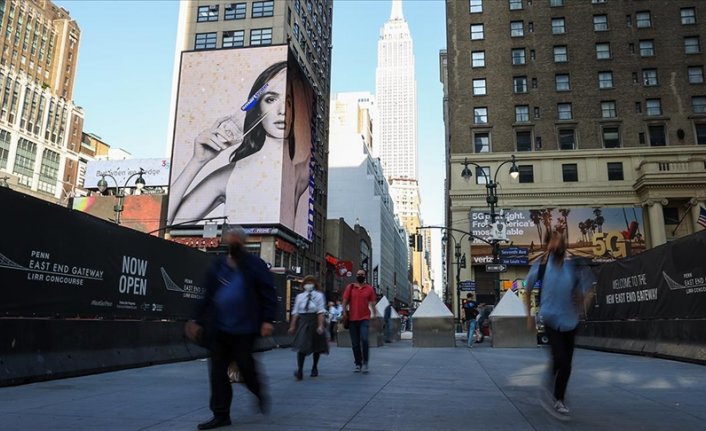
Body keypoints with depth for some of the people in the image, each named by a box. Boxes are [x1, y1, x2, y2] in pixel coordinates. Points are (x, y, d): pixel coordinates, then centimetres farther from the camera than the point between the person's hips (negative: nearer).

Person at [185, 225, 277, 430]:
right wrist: (197, 320, 10)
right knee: (217, 371, 5)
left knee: (246, 368, 4)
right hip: (219, 329, 5)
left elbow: (268, 295, -9)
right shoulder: (219, 265, 11)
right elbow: (207, 296, 14)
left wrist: (267, 320, -18)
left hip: (244, 329, -5)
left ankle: (259, 393, 35)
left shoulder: (255, 265, -4)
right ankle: (221, 414, 16)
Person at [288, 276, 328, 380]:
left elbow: (321, 312, -8)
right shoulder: (299, 296, 8)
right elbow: (295, 312, 8)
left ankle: (315, 368, 31)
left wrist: (320, 325, -16)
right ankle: (300, 370, -15)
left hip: (315, 321, -1)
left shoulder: (319, 295, -1)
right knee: (301, 346, -12)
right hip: (303, 322, 1)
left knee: (316, 346, 12)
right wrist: (292, 326, 4)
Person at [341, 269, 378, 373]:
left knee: (364, 339, -17)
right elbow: (345, 301, 4)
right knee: (355, 343, 7)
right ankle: (358, 364, 19)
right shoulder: (350, 287, 5)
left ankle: (365, 363, -1)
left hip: (364, 318, -1)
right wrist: (344, 312, -8)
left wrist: (375, 315, -1)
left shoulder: (369, 288, 6)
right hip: (352, 319, 1)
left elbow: (372, 303, 6)